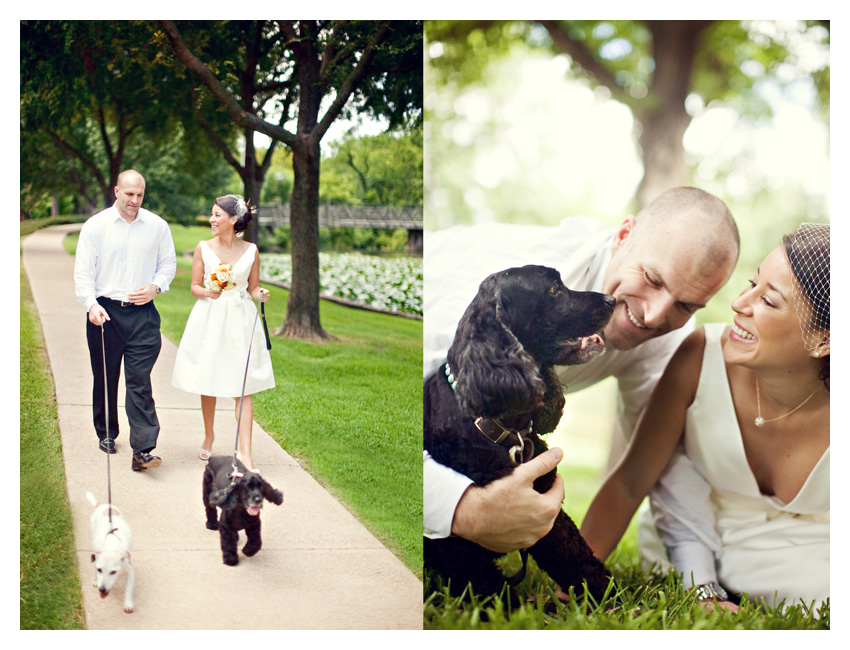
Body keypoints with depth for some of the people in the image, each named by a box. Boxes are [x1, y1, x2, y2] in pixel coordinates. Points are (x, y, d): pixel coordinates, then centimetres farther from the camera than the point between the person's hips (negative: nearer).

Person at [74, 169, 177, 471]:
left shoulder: (157, 226, 5)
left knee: (140, 382, -7)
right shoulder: (95, 226, 0)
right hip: (105, 312, 0)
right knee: (105, 378, 12)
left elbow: (168, 263, 15)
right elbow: (83, 271, -3)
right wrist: (91, 305, -18)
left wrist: (155, 287, -4)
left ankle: (142, 450, -11)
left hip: (143, 313, 0)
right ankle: (106, 434, 33)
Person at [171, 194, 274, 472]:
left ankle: (245, 452, -6)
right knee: (207, 381, 10)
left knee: (243, 386, -5)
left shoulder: (250, 251, 1)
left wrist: (261, 294, -13)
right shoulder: (203, 248, 1)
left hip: (240, 320, -1)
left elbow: (253, 288, 9)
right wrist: (207, 292, -17)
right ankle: (208, 436, 34)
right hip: (209, 319, 1)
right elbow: (194, 287, 4)